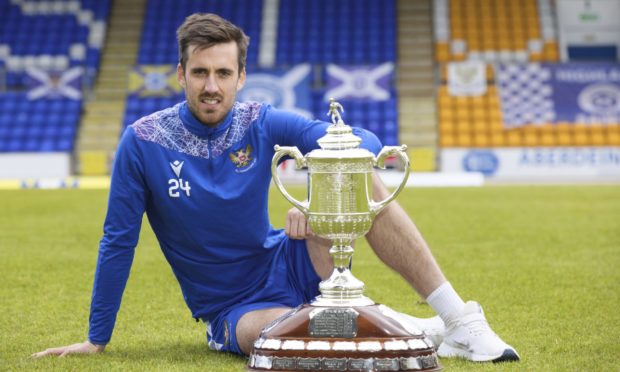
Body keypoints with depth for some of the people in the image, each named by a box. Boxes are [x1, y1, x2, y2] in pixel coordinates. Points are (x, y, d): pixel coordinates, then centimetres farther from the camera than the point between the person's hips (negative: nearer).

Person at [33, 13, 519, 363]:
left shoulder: (261, 124, -5)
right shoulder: (143, 143, -11)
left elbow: (365, 142, -10)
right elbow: (118, 241, -4)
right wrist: (96, 340, 1)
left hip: (289, 268, 3)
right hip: (232, 311, -3)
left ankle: (459, 319, -23)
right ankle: (421, 332, -15)